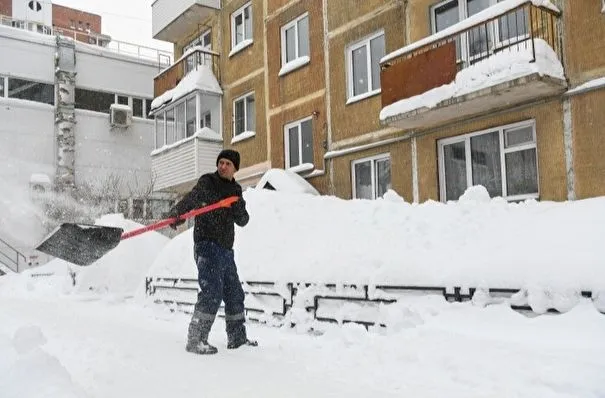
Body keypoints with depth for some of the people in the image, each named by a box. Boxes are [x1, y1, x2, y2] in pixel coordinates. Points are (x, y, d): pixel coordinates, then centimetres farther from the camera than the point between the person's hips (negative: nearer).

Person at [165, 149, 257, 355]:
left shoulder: (235, 190, 15)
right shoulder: (207, 182, -4)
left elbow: (243, 221, 8)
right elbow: (191, 198, -23)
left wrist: (239, 207, -14)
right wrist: (176, 213, -43)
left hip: (226, 249, 8)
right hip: (208, 245, -7)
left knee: (235, 294, 15)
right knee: (212, 292, -17)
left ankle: (237, 338, 29)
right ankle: (195, 340, -10)